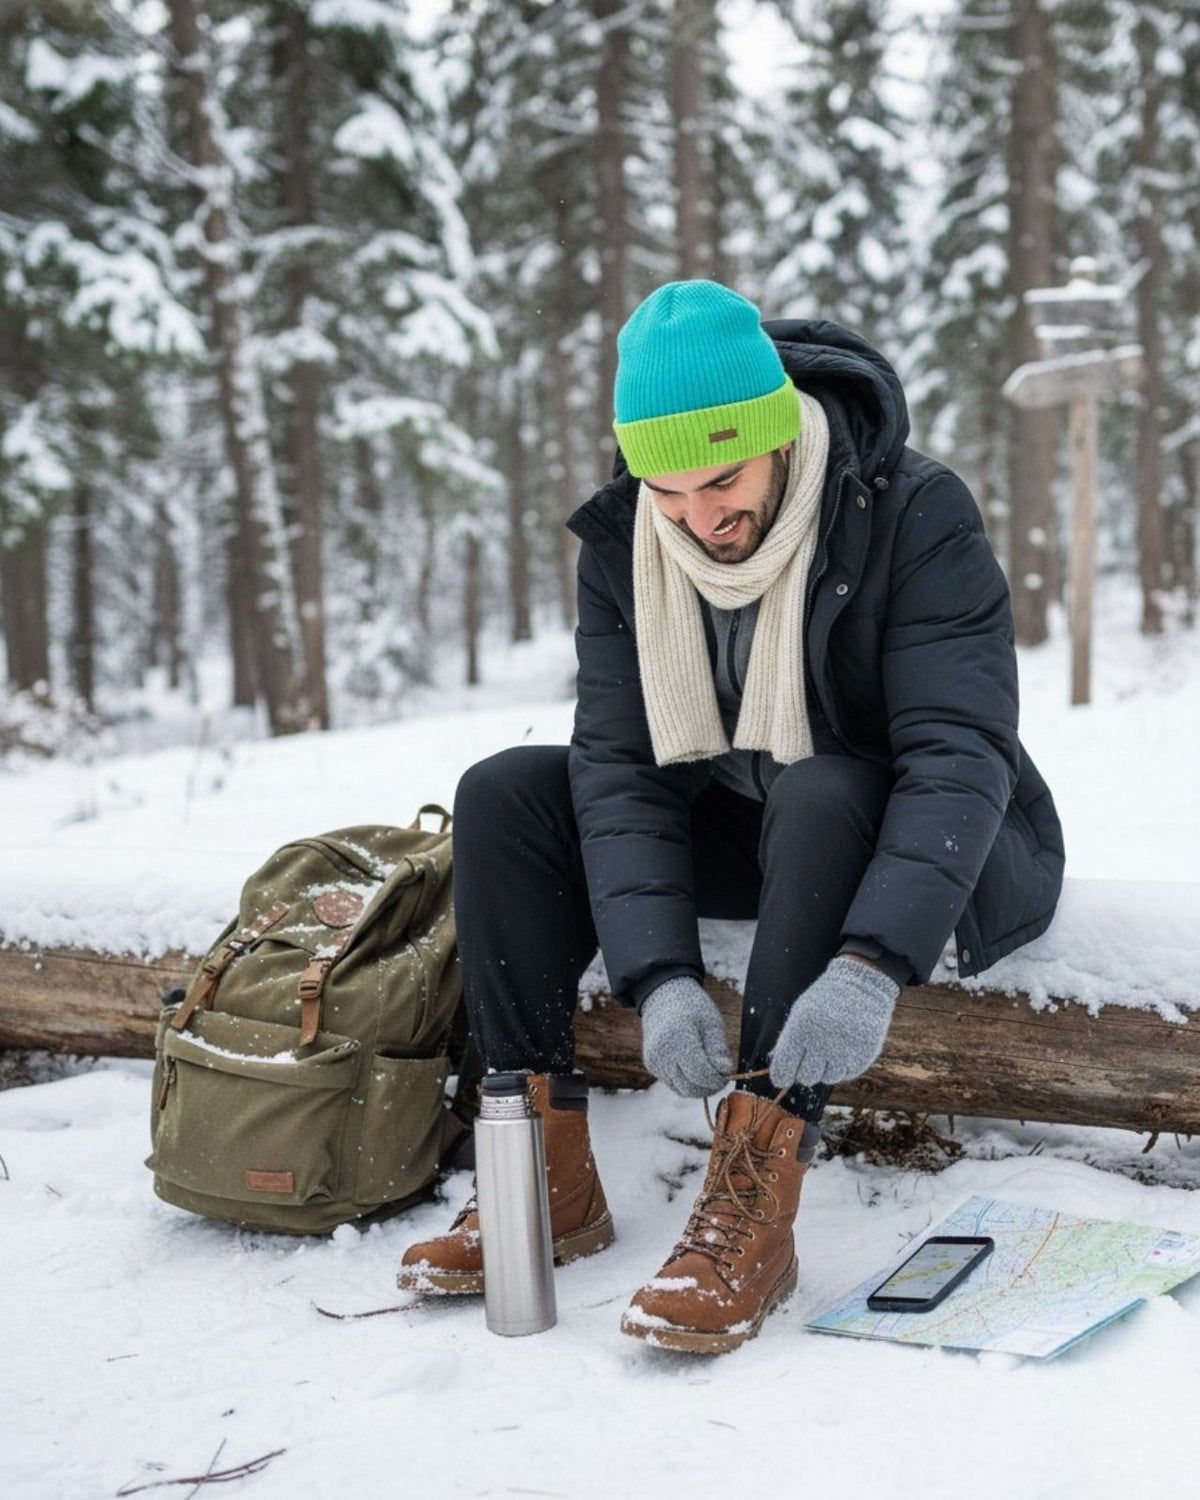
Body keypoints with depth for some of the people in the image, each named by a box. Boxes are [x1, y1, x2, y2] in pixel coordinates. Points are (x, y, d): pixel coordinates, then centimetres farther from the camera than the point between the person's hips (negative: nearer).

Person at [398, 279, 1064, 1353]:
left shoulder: (917, 514, -23)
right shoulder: (623, 541, -10)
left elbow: (961, 753, -32)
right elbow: (620, 763, -16)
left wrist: (872, 965, -46)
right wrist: (660, 974, -31)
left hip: (918, 858, -4)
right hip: (739, 839, 5)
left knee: (820, 795, -38)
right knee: (504, 796, -14)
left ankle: (755, 1205, -37)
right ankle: (552, 1177, -15)